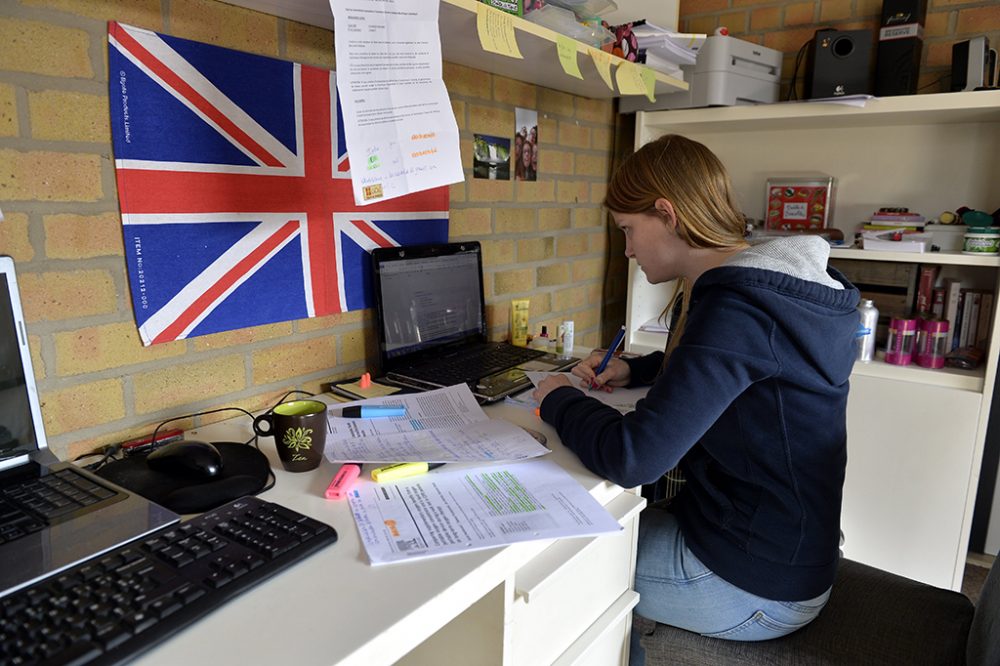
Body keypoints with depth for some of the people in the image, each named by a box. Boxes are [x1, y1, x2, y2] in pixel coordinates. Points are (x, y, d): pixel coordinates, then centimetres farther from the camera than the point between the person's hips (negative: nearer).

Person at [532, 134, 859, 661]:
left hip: (754, 586, -9)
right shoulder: (770, 283, 3)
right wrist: (632, 371, 9)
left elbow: (632, 458, -31)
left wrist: (559, 400, -12)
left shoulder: (737, 307, -28)